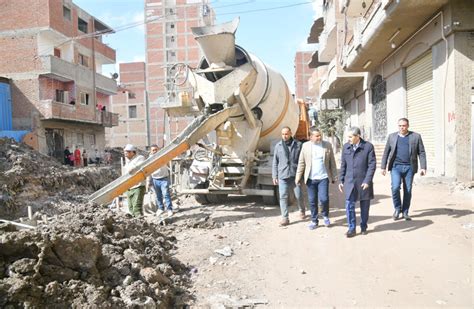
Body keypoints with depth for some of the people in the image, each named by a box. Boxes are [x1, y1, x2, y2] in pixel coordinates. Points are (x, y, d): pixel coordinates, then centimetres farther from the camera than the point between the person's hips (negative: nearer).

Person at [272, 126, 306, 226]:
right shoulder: (278, 146, 7)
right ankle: (285, 218, 8)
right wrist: (274, 176, 5)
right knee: (283, 197, -1)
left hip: (295, 175, -1)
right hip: (282, 176, 1)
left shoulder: (298, 145, 2)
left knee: (299, 195, 6)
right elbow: (275, 162, 9)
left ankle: (302, 210, 35)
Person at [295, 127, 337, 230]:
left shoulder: (327, 145, 0)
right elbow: (301, 162, 4)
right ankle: (314, 221, 24)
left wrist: (334, 176, 4)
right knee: (312, 201, 8)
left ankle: (325, 215, 20)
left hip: (323, 178, -1)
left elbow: (332, 162, 4)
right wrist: (298, 177, 0)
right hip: (310, 178, 1)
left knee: (324, 198, -9)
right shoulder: (305, 146, 2)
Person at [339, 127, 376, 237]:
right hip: (349, 181, 2)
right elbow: (343, 165, 9)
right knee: (349, 205, -2)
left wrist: (367, 181, -15)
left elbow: (372, 165, -8)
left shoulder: (368, 146, -6)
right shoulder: (345, 147, 5)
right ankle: (352, 229, 9)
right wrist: (341, 181, 6)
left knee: (365, 206, 10)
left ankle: (363, 227, 27)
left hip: (364, 182, -2)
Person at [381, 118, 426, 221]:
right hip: (396, 167, 0)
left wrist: (423, 167, -6)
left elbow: (421, 153, 3)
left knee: (408, 191, 4)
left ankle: (405, 212, 18)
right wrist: (383, 167, 5)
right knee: (395, 187, -15)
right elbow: (386, 152, 10)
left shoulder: (416, 137, 6)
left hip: (409, 167, 0)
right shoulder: (392, 136, 9)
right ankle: (397, 208, 7)